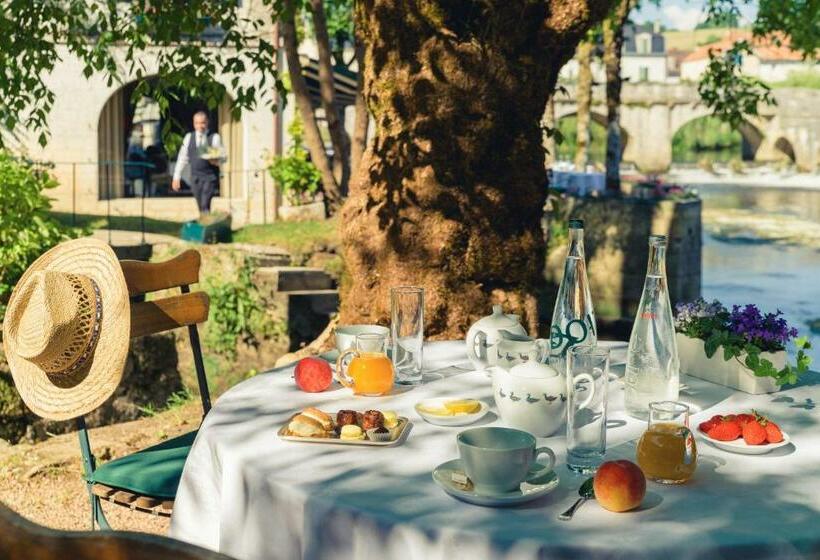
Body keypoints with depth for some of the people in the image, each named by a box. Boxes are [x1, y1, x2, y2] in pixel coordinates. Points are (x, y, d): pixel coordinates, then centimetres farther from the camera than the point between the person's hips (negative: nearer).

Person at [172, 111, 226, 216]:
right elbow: (182, 158, 12)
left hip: (210, 176, -4)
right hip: (195, 177, 4)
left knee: (205, 204, -17)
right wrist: (177, 177, 8)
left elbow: (223, 157, -4)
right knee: (200, 207, 6)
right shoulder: (189, 137, 10)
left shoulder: (215, 138, 0)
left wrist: (217, 160, -28)